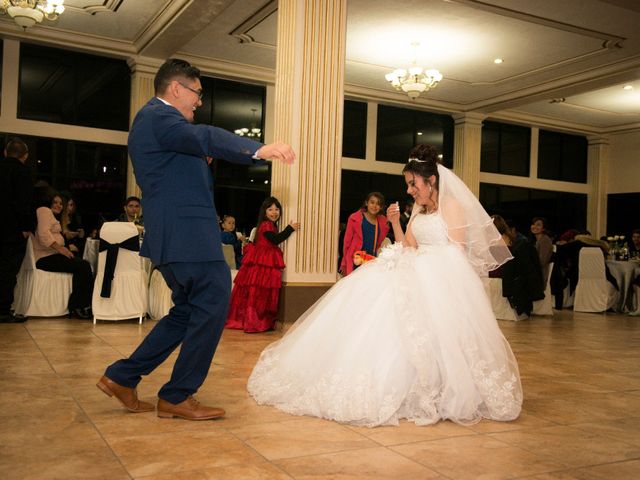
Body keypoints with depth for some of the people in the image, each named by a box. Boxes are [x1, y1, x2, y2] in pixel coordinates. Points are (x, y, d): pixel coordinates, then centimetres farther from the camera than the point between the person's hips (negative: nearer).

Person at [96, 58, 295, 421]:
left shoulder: (154, 118, 23)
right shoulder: (158, 115, -10)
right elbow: (204, 137, -31)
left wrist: (202, 161, 11)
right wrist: (259, 149, -44)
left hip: (173, 237, 11)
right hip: (187, 237, -11)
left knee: (189, 312, 18)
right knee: (212, 308, -3)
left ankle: (122, 378, 23)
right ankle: (178, 397, 9)